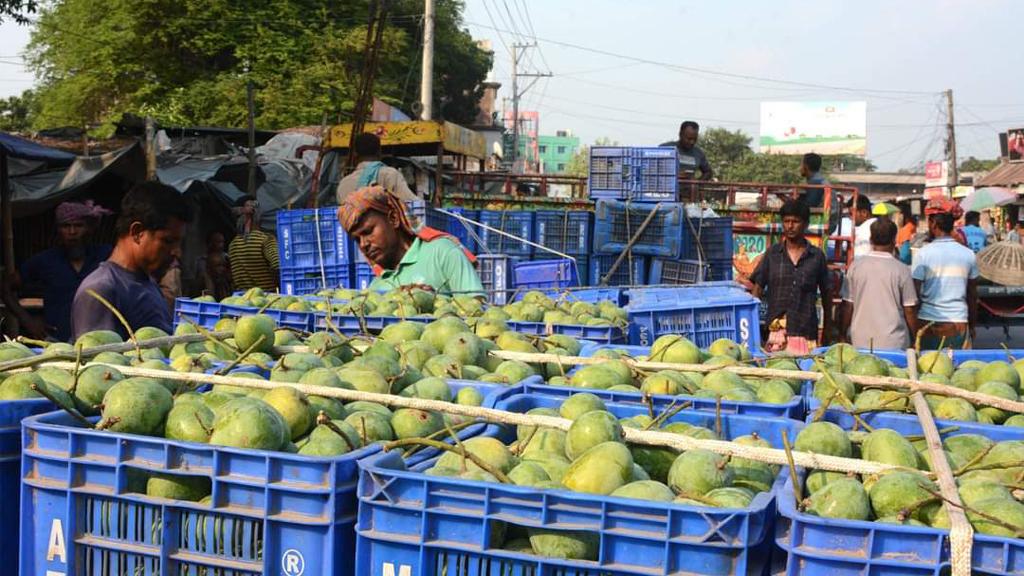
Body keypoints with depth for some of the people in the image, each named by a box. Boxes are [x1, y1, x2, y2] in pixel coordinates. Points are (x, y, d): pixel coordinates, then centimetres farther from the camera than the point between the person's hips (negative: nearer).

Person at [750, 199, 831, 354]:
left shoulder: (816, 256, 6)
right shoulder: (772, 254, 7)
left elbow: (826, 294, 13)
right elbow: (758, 289, 8)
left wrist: (827, 333, 14)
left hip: (806, 332, 0)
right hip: (777, 329, 0)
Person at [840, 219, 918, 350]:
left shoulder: (855, 267, 0)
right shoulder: (901, 270, -5)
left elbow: (847, 306, 4)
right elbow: (909, 310, -1)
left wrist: (842, 335, 14)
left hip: (860, 342, 2)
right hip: (894, 343, -2)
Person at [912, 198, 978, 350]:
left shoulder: (923, 253, -7)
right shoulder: (968, 254, 3)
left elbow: (915, 293, -7)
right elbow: (973, 296, 10)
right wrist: (972, 326, 20)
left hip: (929, 322, -2)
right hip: (959, 322, 2)